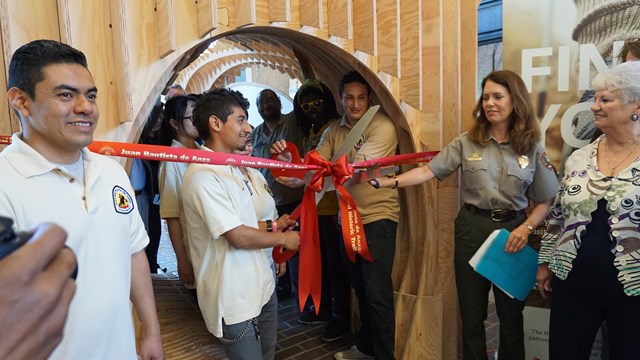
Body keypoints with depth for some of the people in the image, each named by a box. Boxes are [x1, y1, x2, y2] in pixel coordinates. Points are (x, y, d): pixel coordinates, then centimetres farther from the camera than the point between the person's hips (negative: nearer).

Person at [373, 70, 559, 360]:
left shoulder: (532, 148, -1)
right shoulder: (467, 142, -2)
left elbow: (545, 201, 2)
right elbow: (428, 170, -9)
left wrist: (526, 228, -14)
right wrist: (389, 182, -21)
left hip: (512, 230, 0)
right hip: (471, 229, 0)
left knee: (511, 313, 15)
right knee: (472, 313, 12)